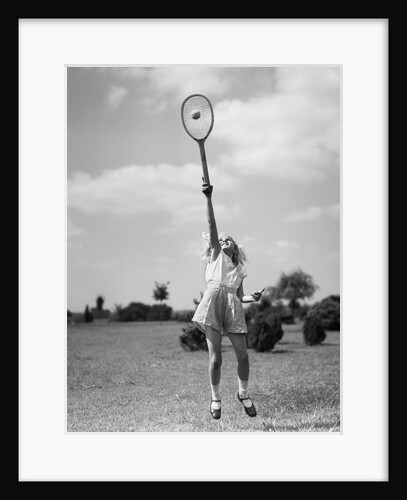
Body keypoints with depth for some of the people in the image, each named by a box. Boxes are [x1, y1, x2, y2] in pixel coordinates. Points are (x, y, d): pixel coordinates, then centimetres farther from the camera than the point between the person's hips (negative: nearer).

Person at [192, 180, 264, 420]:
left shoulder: (240, 269, 25)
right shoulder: (215, 255, 16)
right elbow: (212, 224, 5)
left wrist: (252, 298, -1)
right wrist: (209, 198, -5)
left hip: (234, 307, 3)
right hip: (214, 302, -3)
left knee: (243, 355, -3)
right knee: (216, 358, -6)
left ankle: (244, 394, 21)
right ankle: (216, 398, 13)